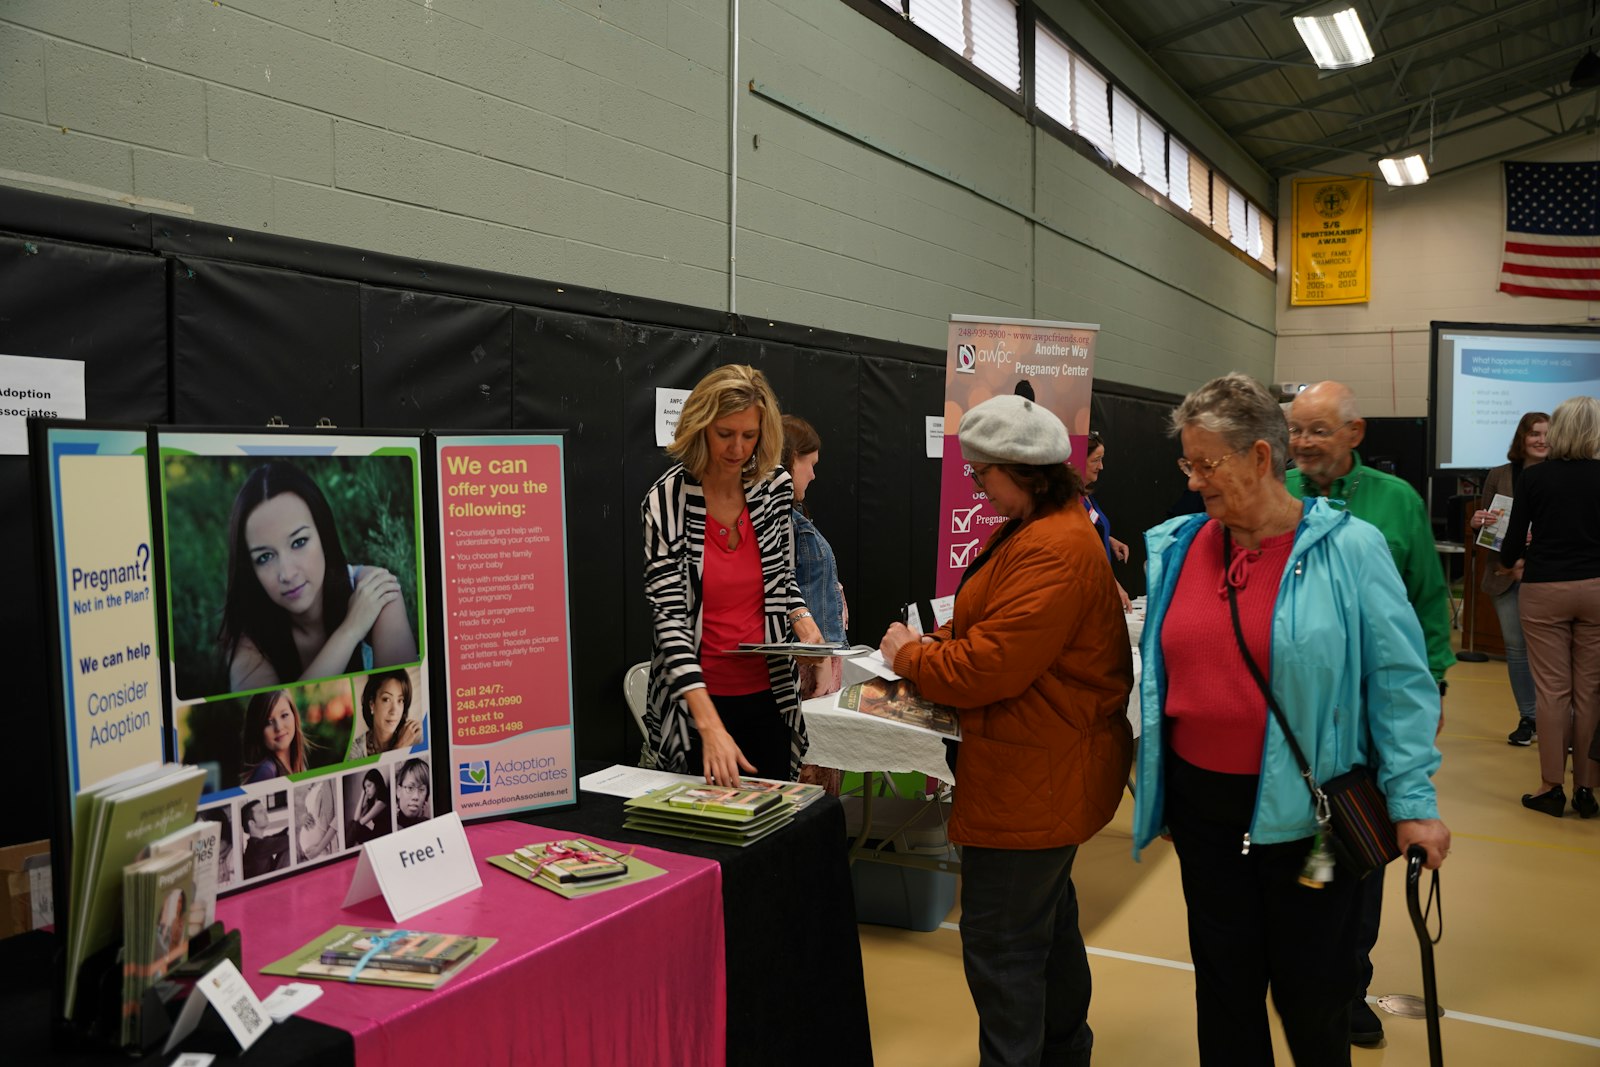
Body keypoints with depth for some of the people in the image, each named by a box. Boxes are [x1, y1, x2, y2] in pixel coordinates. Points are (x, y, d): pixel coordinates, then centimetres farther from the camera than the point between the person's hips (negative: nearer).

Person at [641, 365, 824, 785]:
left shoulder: (776, 487, -2)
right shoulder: (667, 500, -15)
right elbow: (669, 616, -20)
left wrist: (803, 621, -9)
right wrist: (711, 726, -29)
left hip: (768, 695, 4)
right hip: (697, 700, -4)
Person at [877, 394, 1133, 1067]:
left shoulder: (1055, 551, -24)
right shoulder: (1029, 531, 11)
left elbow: (991, 665, -27)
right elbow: (993, 625, 18)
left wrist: (909, 655, -11)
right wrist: (931, 644, 1)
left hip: (1035, 777, -11)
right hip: (1045, 767, 11)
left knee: (999, 942, -1)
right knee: (1047, 916, 25)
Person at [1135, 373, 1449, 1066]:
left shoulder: (1347, 548, -10)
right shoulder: (1174, 548, 2)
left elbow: (1398, 682, -8)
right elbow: (1155, 670, 12)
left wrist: (1413, 798, -10)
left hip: (1308, 808, -3)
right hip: (1201, 802, 4)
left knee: (1311, 994, 12)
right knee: (1223, 983, 17)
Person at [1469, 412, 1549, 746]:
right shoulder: (1499, 476, 7)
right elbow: (1485, 526, 13)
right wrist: (1478, 523, -12)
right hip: (1506, 576, 3)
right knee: (1516, 647, 9)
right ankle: (1528, 718, 22)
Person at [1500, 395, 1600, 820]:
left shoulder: (1534, 477, -3)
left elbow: (1514, 541, -1)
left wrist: (1508, 560, 21)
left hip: (1544, 590, -1)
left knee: (1552, 690, 3)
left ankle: (1553, 788, 8)